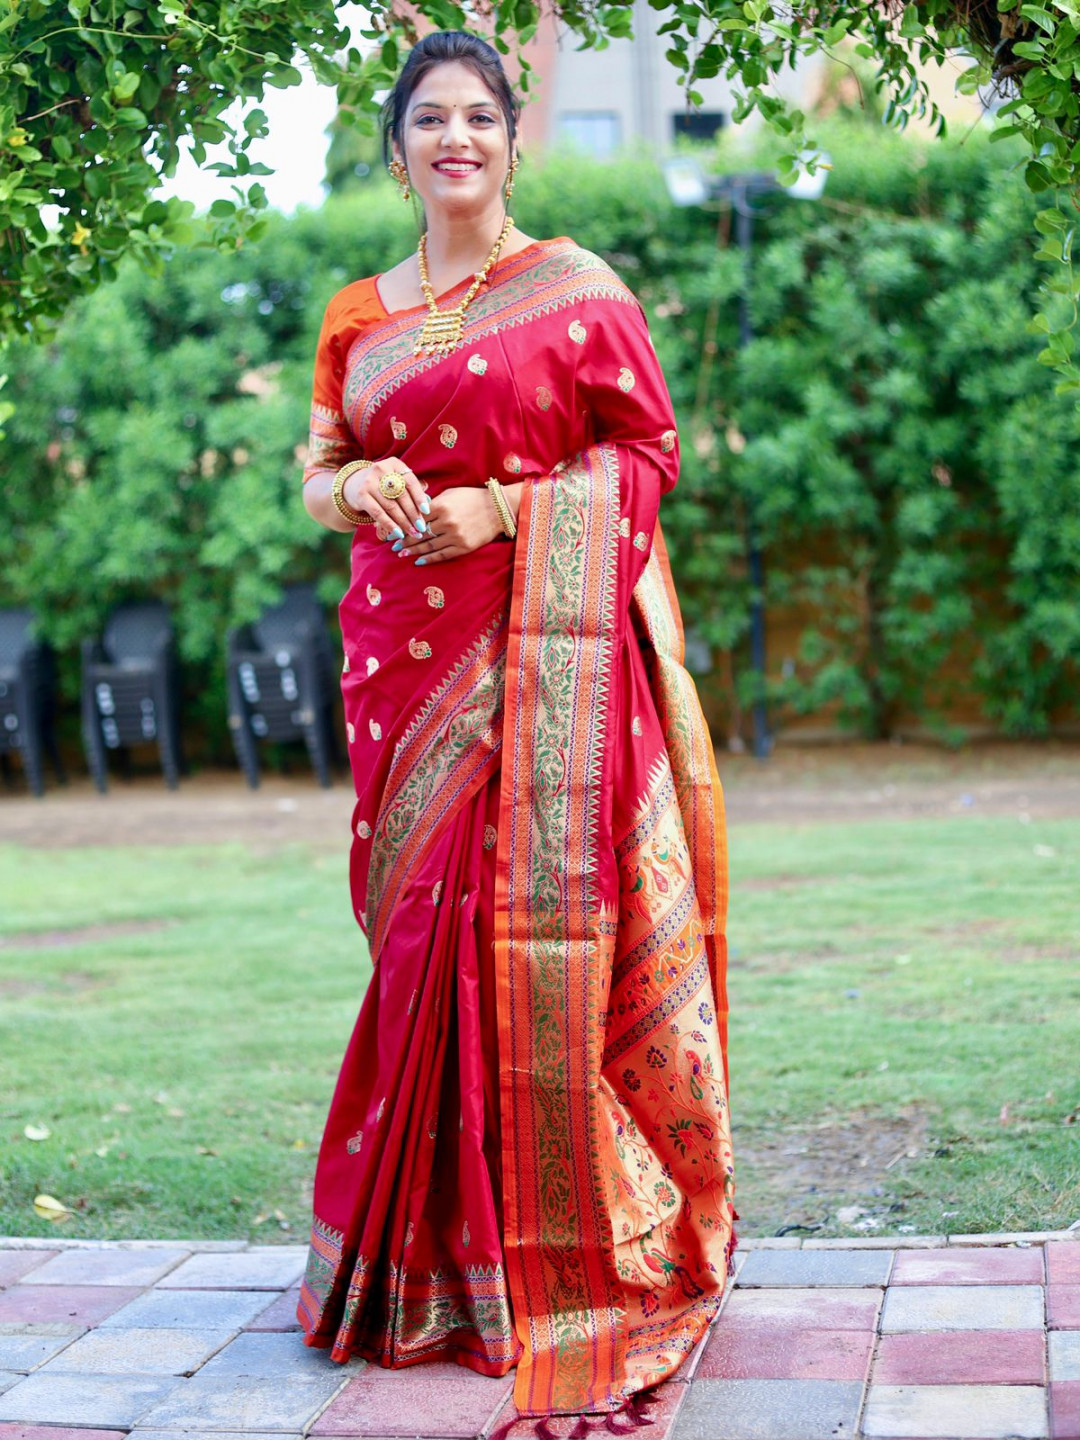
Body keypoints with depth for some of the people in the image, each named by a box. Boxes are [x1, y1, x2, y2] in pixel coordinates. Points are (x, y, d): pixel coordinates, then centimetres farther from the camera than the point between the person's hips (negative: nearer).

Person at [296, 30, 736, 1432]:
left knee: (538, 916, -7)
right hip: (410, 655, 4)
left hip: (547, 647, -4)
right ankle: (434, 1250, 15)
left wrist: (499, 508, -12)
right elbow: (319, 471, 18)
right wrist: (357, 484, -6)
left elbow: (648, 449, 0)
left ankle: (563, 1249, 6)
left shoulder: (575, 287, 3)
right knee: (427, 922, 3)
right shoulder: (358, 316, 16)